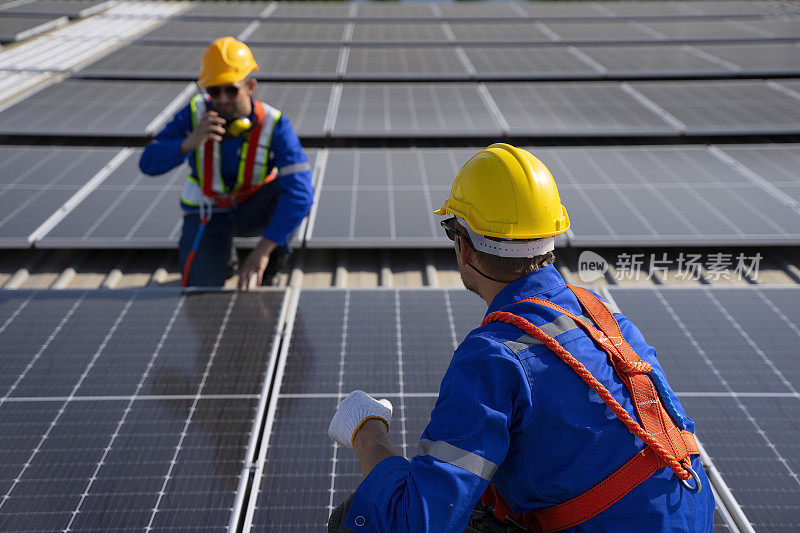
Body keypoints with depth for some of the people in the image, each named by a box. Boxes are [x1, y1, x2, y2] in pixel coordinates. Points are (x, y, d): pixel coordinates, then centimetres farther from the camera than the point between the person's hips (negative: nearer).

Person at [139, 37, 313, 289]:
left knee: (295, 187, -32)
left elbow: (300, 194, -37)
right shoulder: (195, 114, -19)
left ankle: (270, 272, -10)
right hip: (208, 215, 1)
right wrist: (191, 142, -40)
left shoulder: (273, 124, -26)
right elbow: (149, 164, -21)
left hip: (253, 211, 0)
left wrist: (263, 250, -44)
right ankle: (221, 253, 18)